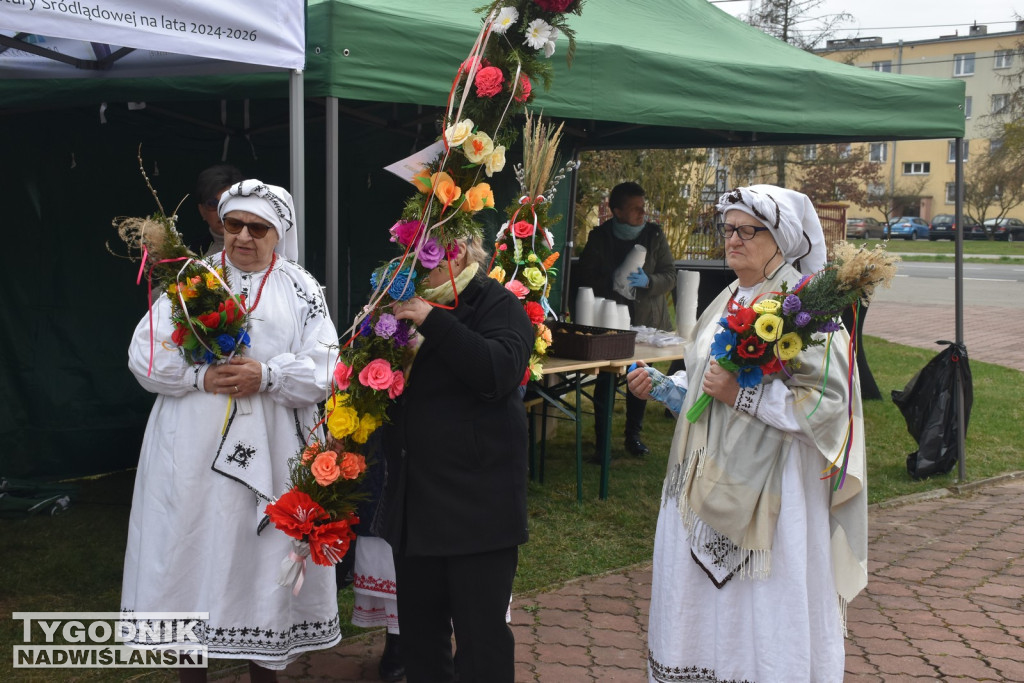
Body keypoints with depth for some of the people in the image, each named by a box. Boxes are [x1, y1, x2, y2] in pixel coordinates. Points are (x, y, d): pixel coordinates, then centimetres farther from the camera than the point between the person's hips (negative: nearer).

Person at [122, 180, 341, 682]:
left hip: (268, 454, 0)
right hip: (191, 452, 1)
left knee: (262, 555, 6)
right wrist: (200, 377, -15)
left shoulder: (301, 289, 6)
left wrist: (267, 375, -19)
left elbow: (322, 371, -4)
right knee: (188, 554, 5)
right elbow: (145, 356, 0)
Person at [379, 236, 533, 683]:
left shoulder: (498, 304, -5)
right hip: (414, 500, 6)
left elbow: (500, 372, -25)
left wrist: (434, 322, -26)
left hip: (477, 502, -6)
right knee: (419, 630, 15)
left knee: (481, 635, 1)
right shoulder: (410, 306, 14)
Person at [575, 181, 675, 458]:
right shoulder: (599, 237, -2)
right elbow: (584, 276, -3)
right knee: (606, 380, -5)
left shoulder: (654, 235, 0)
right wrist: (612, 282, -20)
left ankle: (633, 436, 26)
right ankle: (602, 441, 4)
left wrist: (647, 281, -22)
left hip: (646, 320, 2)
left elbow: (670, 276, -1)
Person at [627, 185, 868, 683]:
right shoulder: (728, 302, 13)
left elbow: (830, 400, -19)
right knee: (704, 612, 13)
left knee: (762, 617, -1)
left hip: (766, 490, -8)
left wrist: (741, 395, -21)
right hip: (708, 483, 8)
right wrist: (662, 387, 8)